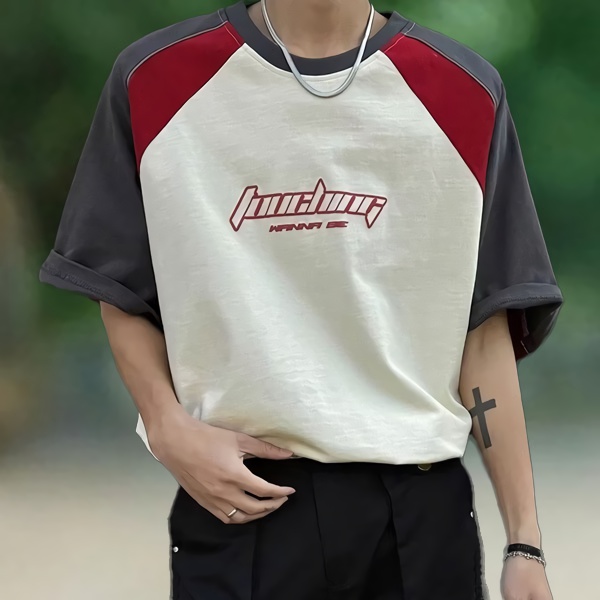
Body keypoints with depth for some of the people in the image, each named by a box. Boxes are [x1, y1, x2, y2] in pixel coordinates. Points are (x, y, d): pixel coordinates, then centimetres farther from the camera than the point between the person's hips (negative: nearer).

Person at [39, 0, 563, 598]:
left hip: (418, 509, 0)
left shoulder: (466, 93, 1)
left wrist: (524, 545, -2)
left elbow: (485, 328, 1)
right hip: (235, 508, 0)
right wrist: (169, 429, -9)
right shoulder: (152, 81, 0)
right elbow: (120, 292, 8)